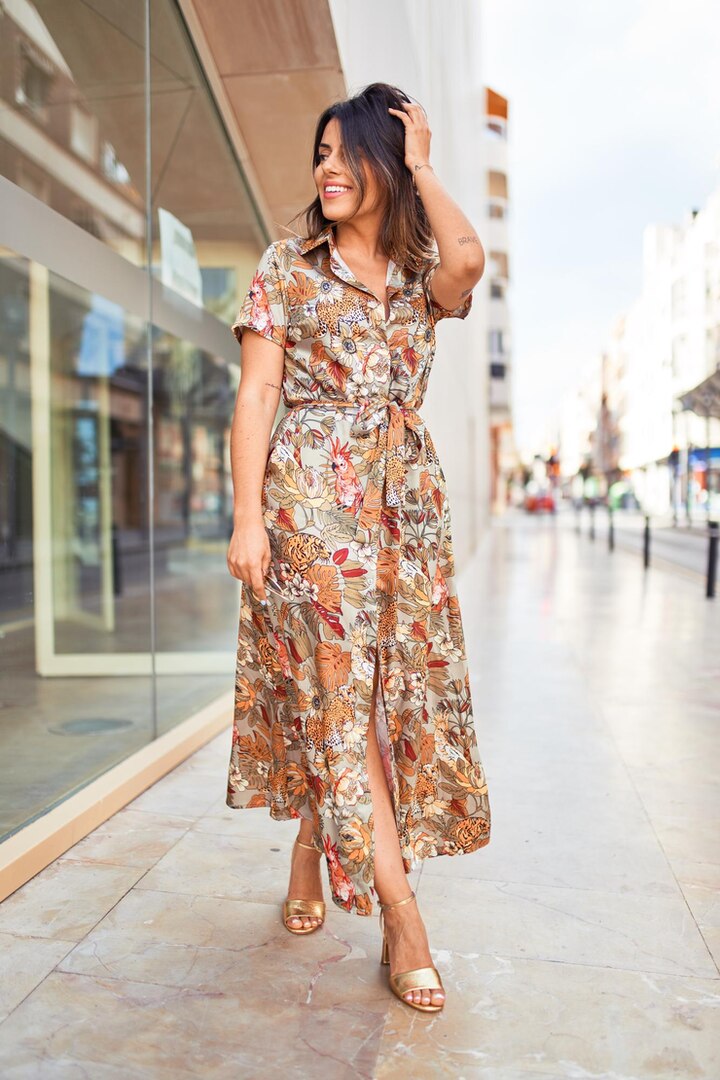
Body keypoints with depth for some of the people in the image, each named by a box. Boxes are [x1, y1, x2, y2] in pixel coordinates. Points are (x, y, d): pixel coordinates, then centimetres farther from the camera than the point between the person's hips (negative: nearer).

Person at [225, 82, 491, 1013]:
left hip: (406, 497, 4)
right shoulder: (285, 265, 7)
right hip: (312, 491, -3)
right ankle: (400, 911, -1)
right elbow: (257, 392, -1)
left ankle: (312, 851, 24)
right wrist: (247, 515, -11)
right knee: (339, 686, -8)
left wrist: (421, 167, 3)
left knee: (401, 678, 3)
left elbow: (469, 258, -13)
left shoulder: (423, 274, 13)